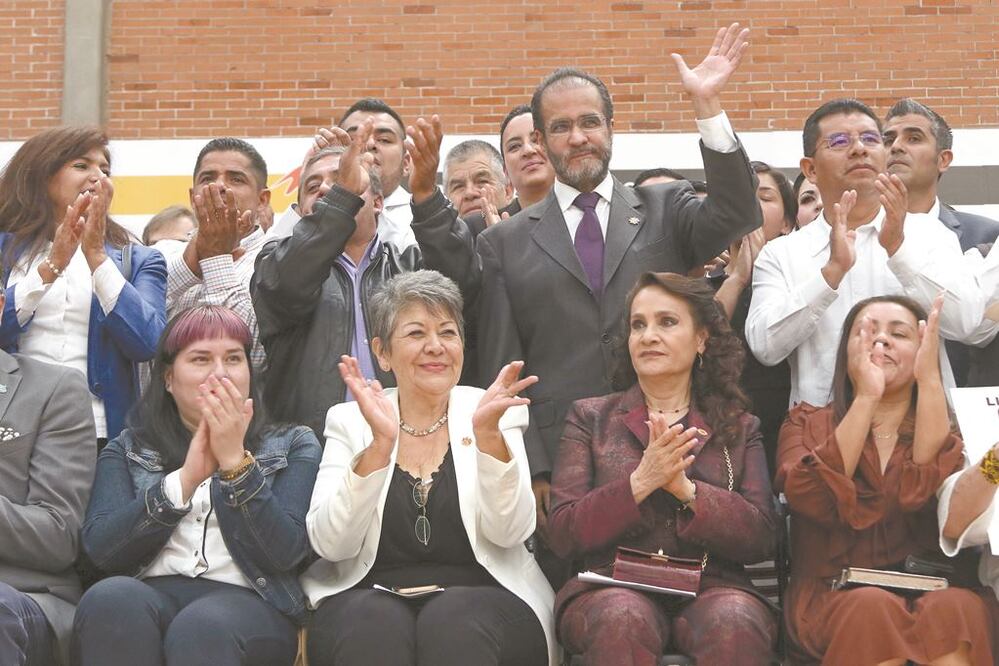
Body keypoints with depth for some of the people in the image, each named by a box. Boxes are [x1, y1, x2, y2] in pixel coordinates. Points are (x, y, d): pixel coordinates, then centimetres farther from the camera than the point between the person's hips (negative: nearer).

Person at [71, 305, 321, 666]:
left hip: (245, 600, -2)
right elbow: (100, 547, 0)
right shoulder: (128, 449, 17)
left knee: (202, 627, -36)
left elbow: (285, 551, -2)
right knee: (111, 600, -32)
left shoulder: (293, 445, 13)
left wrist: (236, 461, -11)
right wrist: (185, 479, -11)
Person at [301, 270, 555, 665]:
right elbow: (330, 545, -7)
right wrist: (380, 443, -18)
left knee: (454, 618, -33)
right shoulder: (349, 421, 7)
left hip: (479, 600, 0)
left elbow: (509, 533, -6)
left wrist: (488, 433, -19)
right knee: (374, 622, -33)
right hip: (369, 598, 0)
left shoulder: (490, 412, 7)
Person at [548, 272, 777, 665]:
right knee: (624, 618, -36)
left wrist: (686, 489, -11)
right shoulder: (591, 418, 15)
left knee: (735, 623, -35)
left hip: (710, 588, 0)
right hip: (613, 588, 0)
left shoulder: (738, 428, 17)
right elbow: (562, 535, 3)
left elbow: (761, 539, 4)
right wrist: (640, 483, -11)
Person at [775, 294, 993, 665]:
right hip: (831, 600, 0)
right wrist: (866, 397, -16)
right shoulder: (807, 423, 12)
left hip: (929, 595, 1)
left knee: (959, 608, -33)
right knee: (875, 609, -34)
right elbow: (816, 500, -11)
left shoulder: (944, 434, 13)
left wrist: (930, 381, -15)